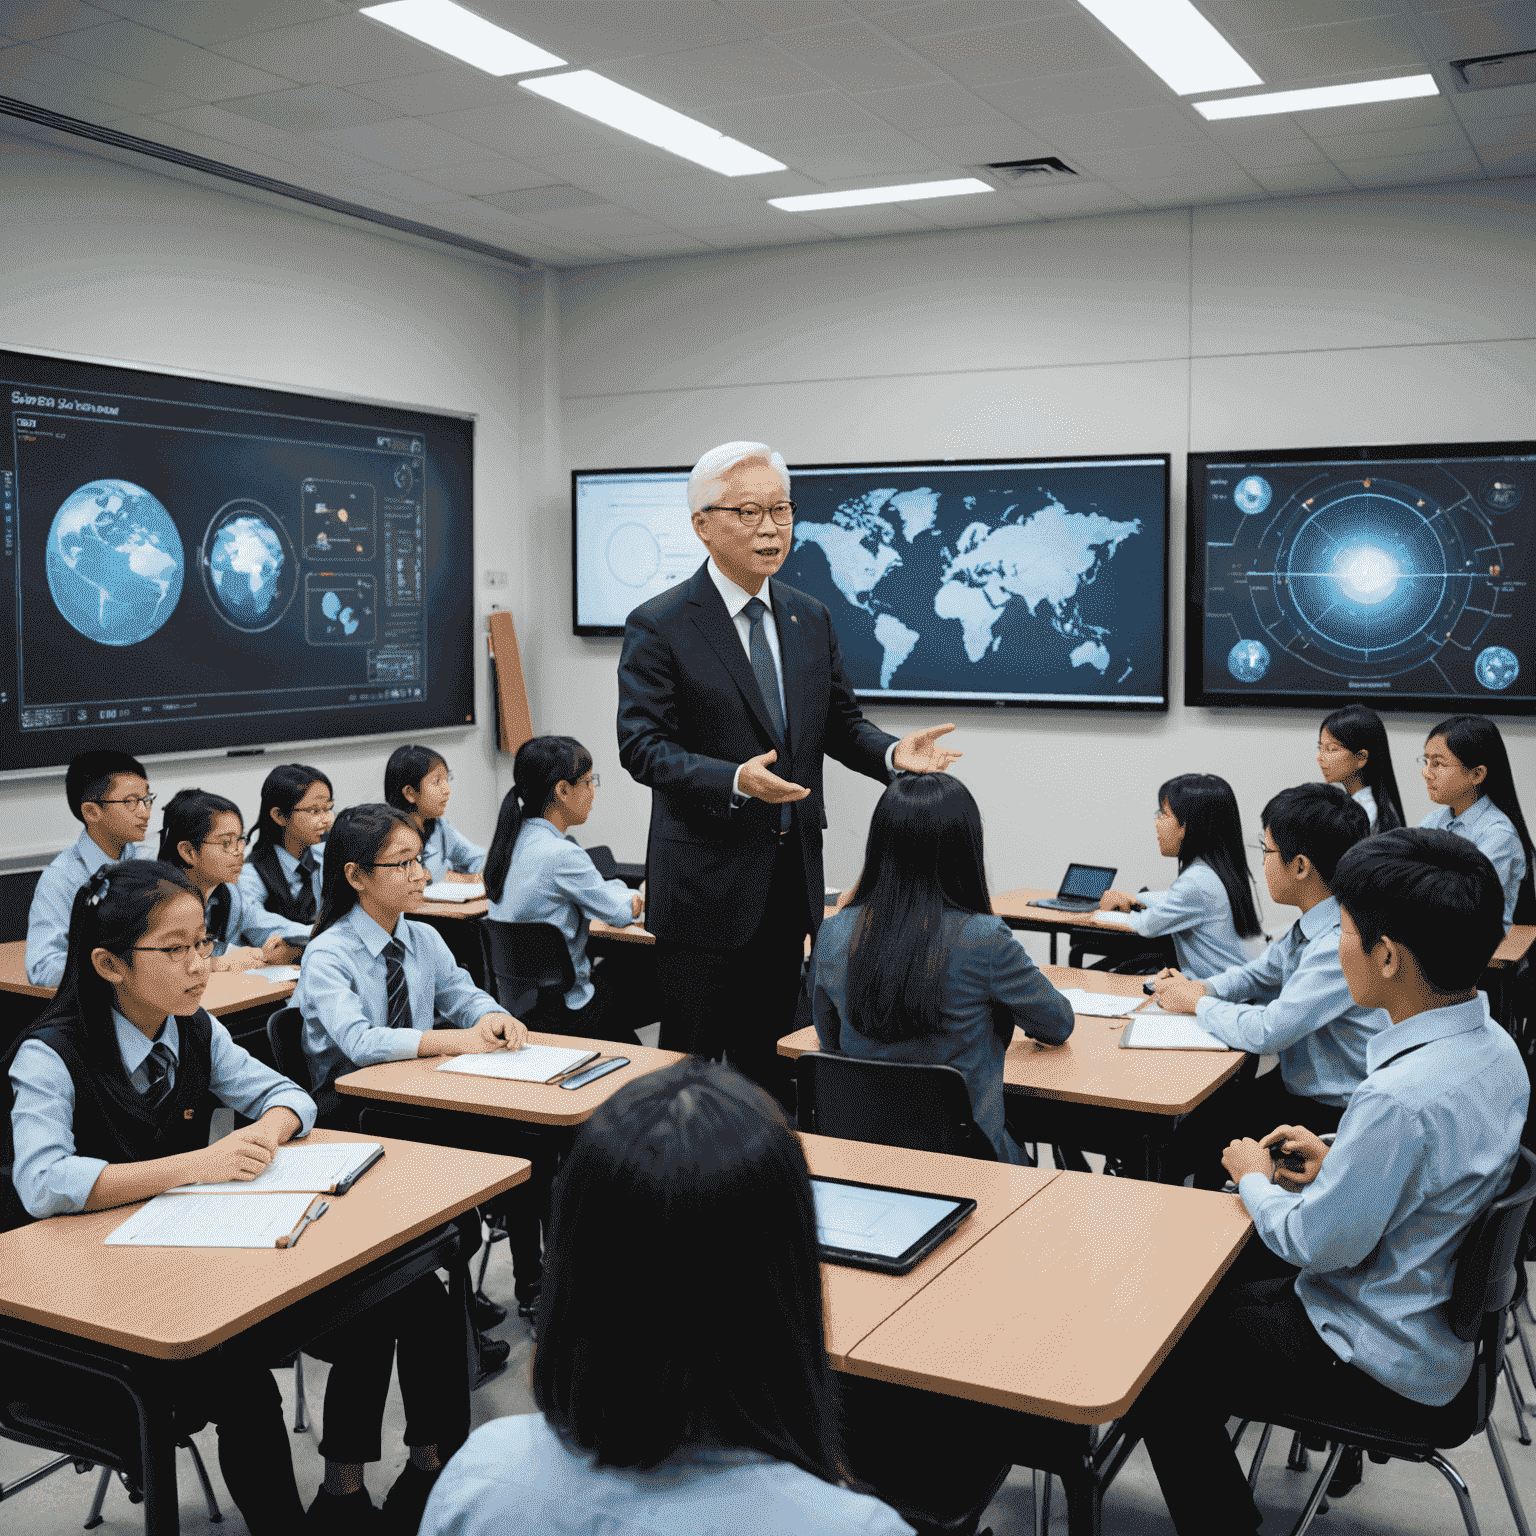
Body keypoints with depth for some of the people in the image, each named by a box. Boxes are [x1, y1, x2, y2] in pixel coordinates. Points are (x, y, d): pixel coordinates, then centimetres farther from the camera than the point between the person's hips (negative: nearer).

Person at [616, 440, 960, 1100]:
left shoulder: (811, 619, 9)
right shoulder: (659, 625, -9)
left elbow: (839, 722, 14)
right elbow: (642, 745, -15)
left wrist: (890, 752, -8)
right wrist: (734, 780, -30)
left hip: (791, 879, 6)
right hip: (706, 881, -5)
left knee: (769, 1057, 16)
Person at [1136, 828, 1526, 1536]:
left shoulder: (1401, 1098, -35)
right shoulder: (1492, 1046, -5)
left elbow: (1317, 1244, -24)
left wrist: (1254, 1179, -6)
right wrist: (1338, 1159, 5)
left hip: (1381, 1367, -9)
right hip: (1443, 1319, 9)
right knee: (1219, 1292, 23)